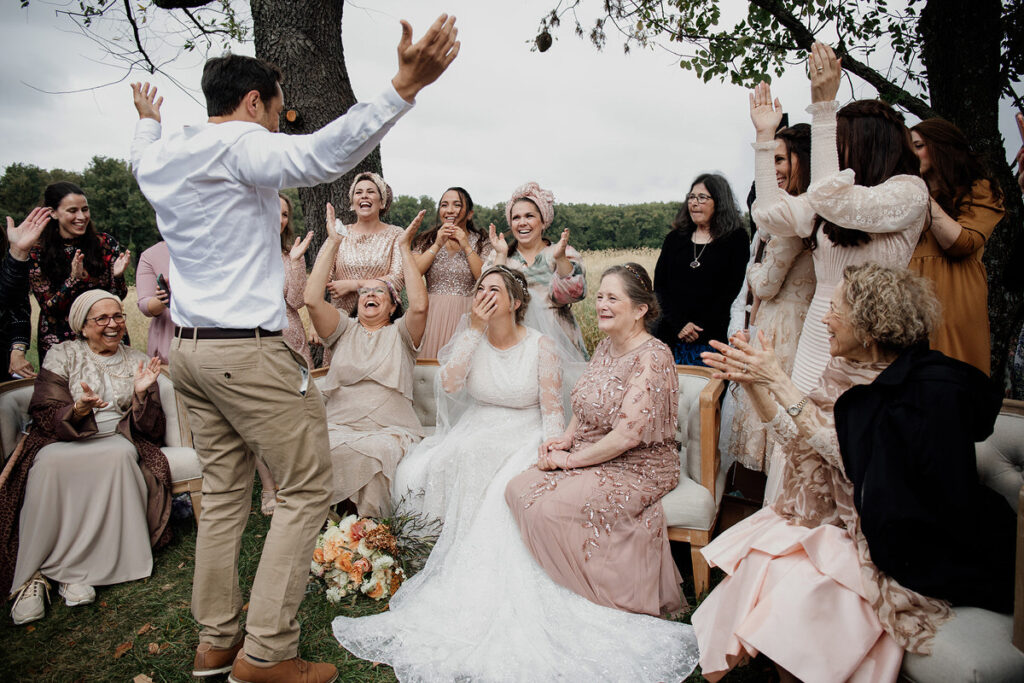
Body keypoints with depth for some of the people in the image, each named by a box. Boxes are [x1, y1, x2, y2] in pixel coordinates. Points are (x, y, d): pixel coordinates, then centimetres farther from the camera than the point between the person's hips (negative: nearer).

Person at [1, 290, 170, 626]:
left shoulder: (137, 361, 12)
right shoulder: (62, 355, 8)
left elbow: (150, 430, 6)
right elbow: (45, 415, -2)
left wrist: (143, 394, -13)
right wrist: (77, 411, -24)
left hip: (118, 438, 1)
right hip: (63, 440, -1)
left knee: (122, 454, -34)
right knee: (48, 463, -35)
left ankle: (75, 570, -27)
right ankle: (31, 575, -23)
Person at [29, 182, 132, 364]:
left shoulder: (105, 243, 0)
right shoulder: (38, 255, -3)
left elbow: (119, 297, 1)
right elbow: (49, 308, -7)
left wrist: (117, 276, -20)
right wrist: (74, 279, -23)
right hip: (60, 342, -1)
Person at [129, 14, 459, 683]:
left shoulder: (161, 157, 14)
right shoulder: (240, 143, -12)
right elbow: (320, 155, -32)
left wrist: (148, 120, 61)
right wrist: (404, 87, -39)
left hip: (189, 348, 9)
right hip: (250, 351, -9)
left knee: (224, 490, 15)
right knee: (307, 489, 0)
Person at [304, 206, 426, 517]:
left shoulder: (400, 333, 14)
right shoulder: (344, 330, 19)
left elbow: (419, 305, -10)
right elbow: (312, 299, -1)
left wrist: (404, 248, -4)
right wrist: (332, 242, 3)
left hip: (391, 431, -1)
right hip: (339, 428, 1)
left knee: (376, 453, -37)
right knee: (330, 451, -35)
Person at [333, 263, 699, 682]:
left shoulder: (541, 347, -2)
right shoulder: (471, 339, 5)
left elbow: (553, 411, -3)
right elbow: (449, 385, -14)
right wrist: (475, 329, -15)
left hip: (524, 440, -3)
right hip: (475, 437, 3)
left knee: (505, 493, -33)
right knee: (416, 473, -24)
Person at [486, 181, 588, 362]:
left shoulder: (565, 254, 7)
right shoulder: (499, 256, 11)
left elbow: (574, 293, -8)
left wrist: (560, 258, -21)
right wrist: (501, 255, -9)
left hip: (555, 339, -1)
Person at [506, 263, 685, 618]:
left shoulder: (652, 358, -18)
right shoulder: (604, 347, 9)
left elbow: (626, 436, -24)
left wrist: (570, 459, -16)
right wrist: (566, 437, 1)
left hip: (636, 468, -8)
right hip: (589, 457, 8)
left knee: (548, 508, -24)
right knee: (518, 489, -12)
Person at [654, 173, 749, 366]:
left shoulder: (736, 239, 3)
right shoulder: (675, 238, 12)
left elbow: (731, 292, -4)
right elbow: (659, 286, 6)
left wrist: (701, 330, -12)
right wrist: (679, 325, -8)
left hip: (712, 338, -3)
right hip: (671, 334, 3)